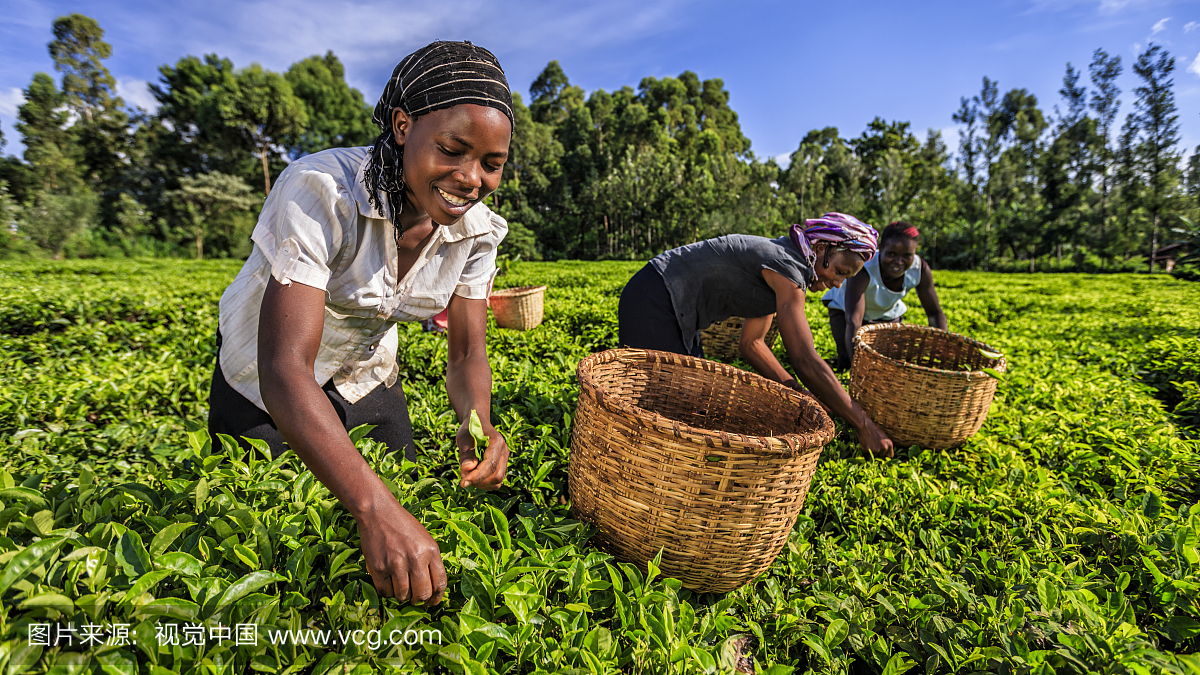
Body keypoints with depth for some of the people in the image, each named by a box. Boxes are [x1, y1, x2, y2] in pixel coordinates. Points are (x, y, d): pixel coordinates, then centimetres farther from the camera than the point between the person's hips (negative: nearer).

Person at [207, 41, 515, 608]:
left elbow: (466, 355, -15)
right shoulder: (321, 192, -36)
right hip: (264, 376, -3)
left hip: (365, 374, 4)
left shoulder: (475, 230, -19)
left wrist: (477, 425, -37)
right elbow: (284, 369, -43)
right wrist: (376, 509, -54)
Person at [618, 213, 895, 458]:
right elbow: (806, 361, -22)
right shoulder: (786, 266, -19)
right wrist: (864, 425, -15)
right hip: (653, 302, -10)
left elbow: (752, 344, 14)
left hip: (674, 311, 10)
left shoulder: (779, 269, 11)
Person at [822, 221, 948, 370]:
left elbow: (935, 314, -16)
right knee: (848, 361, -20)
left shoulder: (920, 269, -27)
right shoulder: (863, 270, -41)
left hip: (887, 313, 4)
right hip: (845, 308, -4)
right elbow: (853, 323, -50)